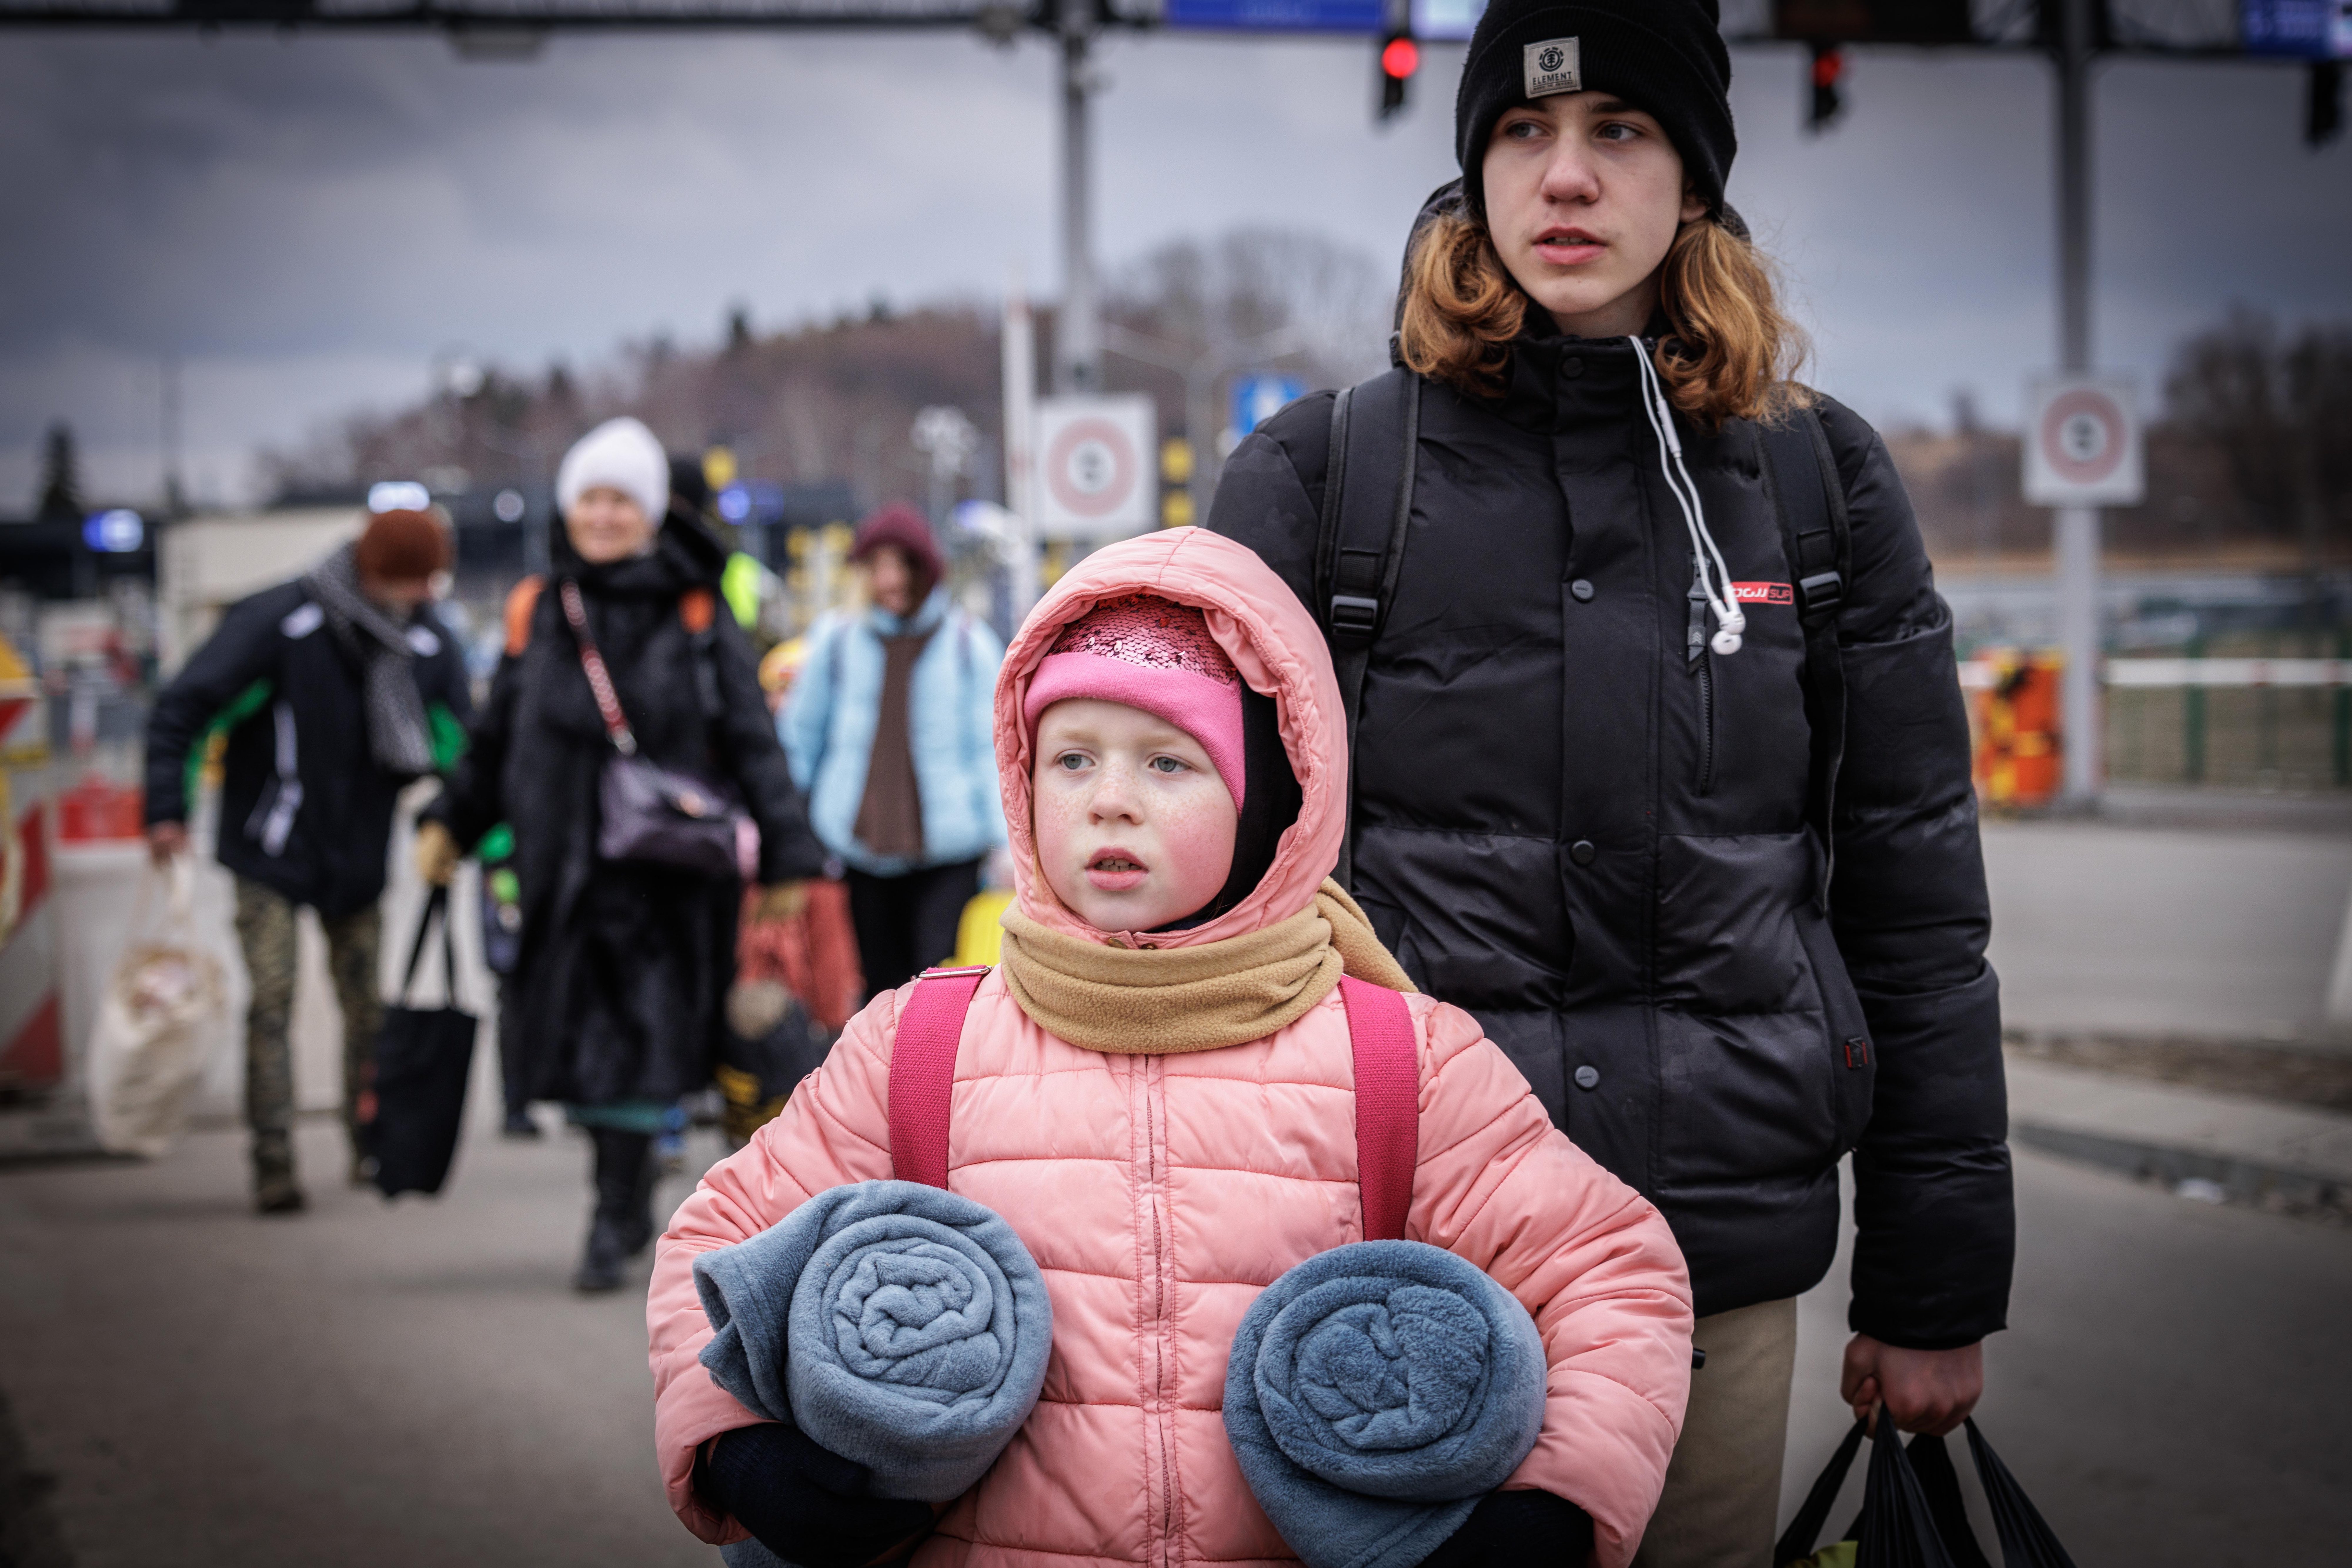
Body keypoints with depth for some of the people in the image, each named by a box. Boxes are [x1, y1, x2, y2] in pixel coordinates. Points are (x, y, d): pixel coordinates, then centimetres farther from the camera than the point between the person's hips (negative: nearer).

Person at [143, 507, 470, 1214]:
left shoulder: (430, 645, -3)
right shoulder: (277, 625, -17)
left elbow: (457, 745, 8)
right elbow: (185, 708, -14)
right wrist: (168, 809, -20)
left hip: (358, 858, 4)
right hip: (270, 855, -4)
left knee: (367, 1009, 7)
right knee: (272, 1004, -10)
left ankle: (374, 1149, 23)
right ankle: (274, 1168, -6)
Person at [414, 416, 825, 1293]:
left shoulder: (695, 618, 1)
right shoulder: (537, 618, 10)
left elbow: (751, 742, 1)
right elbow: (495, 742, 19)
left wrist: (785, 852, -3)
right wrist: (451, 823, 8)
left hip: (667, 870, -3)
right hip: (565, 869, 3)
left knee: (643, 1046, -8)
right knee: (575, 1045, 5)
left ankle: (615, 1222, 0)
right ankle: (630, 1205, 22)